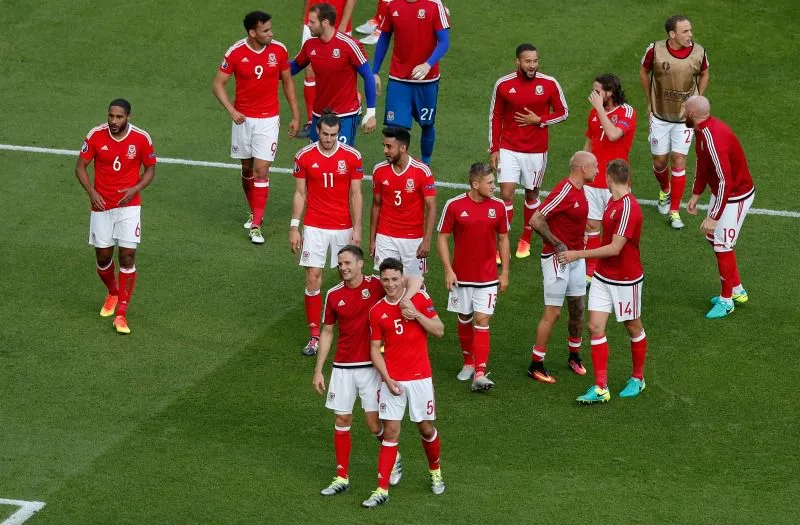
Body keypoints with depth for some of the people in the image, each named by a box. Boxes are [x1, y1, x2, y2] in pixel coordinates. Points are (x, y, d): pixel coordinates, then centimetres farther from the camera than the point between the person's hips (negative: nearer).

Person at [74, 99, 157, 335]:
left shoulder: (141, 138, -9)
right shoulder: (96, 136, -8)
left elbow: (150, 169, 4)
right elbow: (80, 166, 1)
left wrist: (136, 189, -14)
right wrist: (91, 192, -14)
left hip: (128, 205, -1)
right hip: (101, 205, 1)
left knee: (127, 256, -9)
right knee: (103, 256, 7)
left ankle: (121, 314, -5)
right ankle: (113, 294, 39)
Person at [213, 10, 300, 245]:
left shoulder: (279, 50, -7)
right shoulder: (236, 53, -12)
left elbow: (287, 82, 6)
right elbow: (218, 84, -5)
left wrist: (295, 115, 7)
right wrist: (232, 111, -18)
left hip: (268, 119, -1)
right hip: (243, 118, 1)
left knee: (261, 170, -8)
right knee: (247, 168, 13)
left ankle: (256, 225, -4)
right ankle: (254, 211, 35)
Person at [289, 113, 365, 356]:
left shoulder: (352, 157, -4)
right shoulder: (304, 157, -2)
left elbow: (356, 195, 0)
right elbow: (299, 193, 4)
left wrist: (357, 228, -4)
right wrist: (294, 228, 1)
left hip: (343, 227, 0)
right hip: (314, 227, 0)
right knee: (313, 280, -3)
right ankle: (314, 335, 4)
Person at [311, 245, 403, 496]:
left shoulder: (376, 285, -7)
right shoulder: (334, 295, 3)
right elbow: (327, 333, 11)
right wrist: (318, 370, 9)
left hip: (371, 365, -3)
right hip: (342, 367, 3)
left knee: (373, 422, -4)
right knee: (342, 421, 5)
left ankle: (394, 459, 25)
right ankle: (342, 477, 14)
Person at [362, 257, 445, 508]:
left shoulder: (419, 299, -2)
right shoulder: (377, 311, 0)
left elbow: (439, 330, -3)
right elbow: (375, 349, 3)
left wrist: (416, 314, -17)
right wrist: (387, 379, -9)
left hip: (420, 377, 0)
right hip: (392, 380, 0)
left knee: (426, 428, 8)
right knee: (390, 432, -1)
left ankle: (435, 472, 35)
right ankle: (382, 490, 0)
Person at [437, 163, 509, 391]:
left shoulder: (498, 206, -2)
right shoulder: (454, 206, -8)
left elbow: (503, 239, 8)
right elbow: (442, 238, -2)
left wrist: (505, 272, 6)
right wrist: (448, 270, -9)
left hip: (487, 277, 0)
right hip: (461, 276, 0)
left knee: (481, 321, -7)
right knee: (464, 320, 12)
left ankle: (480, 374, -12)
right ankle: (468, 363, 32)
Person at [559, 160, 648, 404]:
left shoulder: (629, 208, -23)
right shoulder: (612, 202, 3)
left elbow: (615, 248, -26)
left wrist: (578, 254, -24)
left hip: (625, 280, -8)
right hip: (602, 277, 8)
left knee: (634, 328, 12)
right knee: (595, 327, -2)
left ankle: (638, 379, 31)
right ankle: (601, 388, -1)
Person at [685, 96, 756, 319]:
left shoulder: (714, 139, -33)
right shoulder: (704, 130, -2)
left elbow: (725, 181, -33)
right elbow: (703, 164, 15)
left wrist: (713, 217, -30)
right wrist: (696, 194, 15)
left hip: (736, 196, -10)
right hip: (722, 192, 10)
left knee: (722, 246, -2)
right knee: (713, 238, 18)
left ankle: (726, 300, 14)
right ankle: (737, 290, 33)